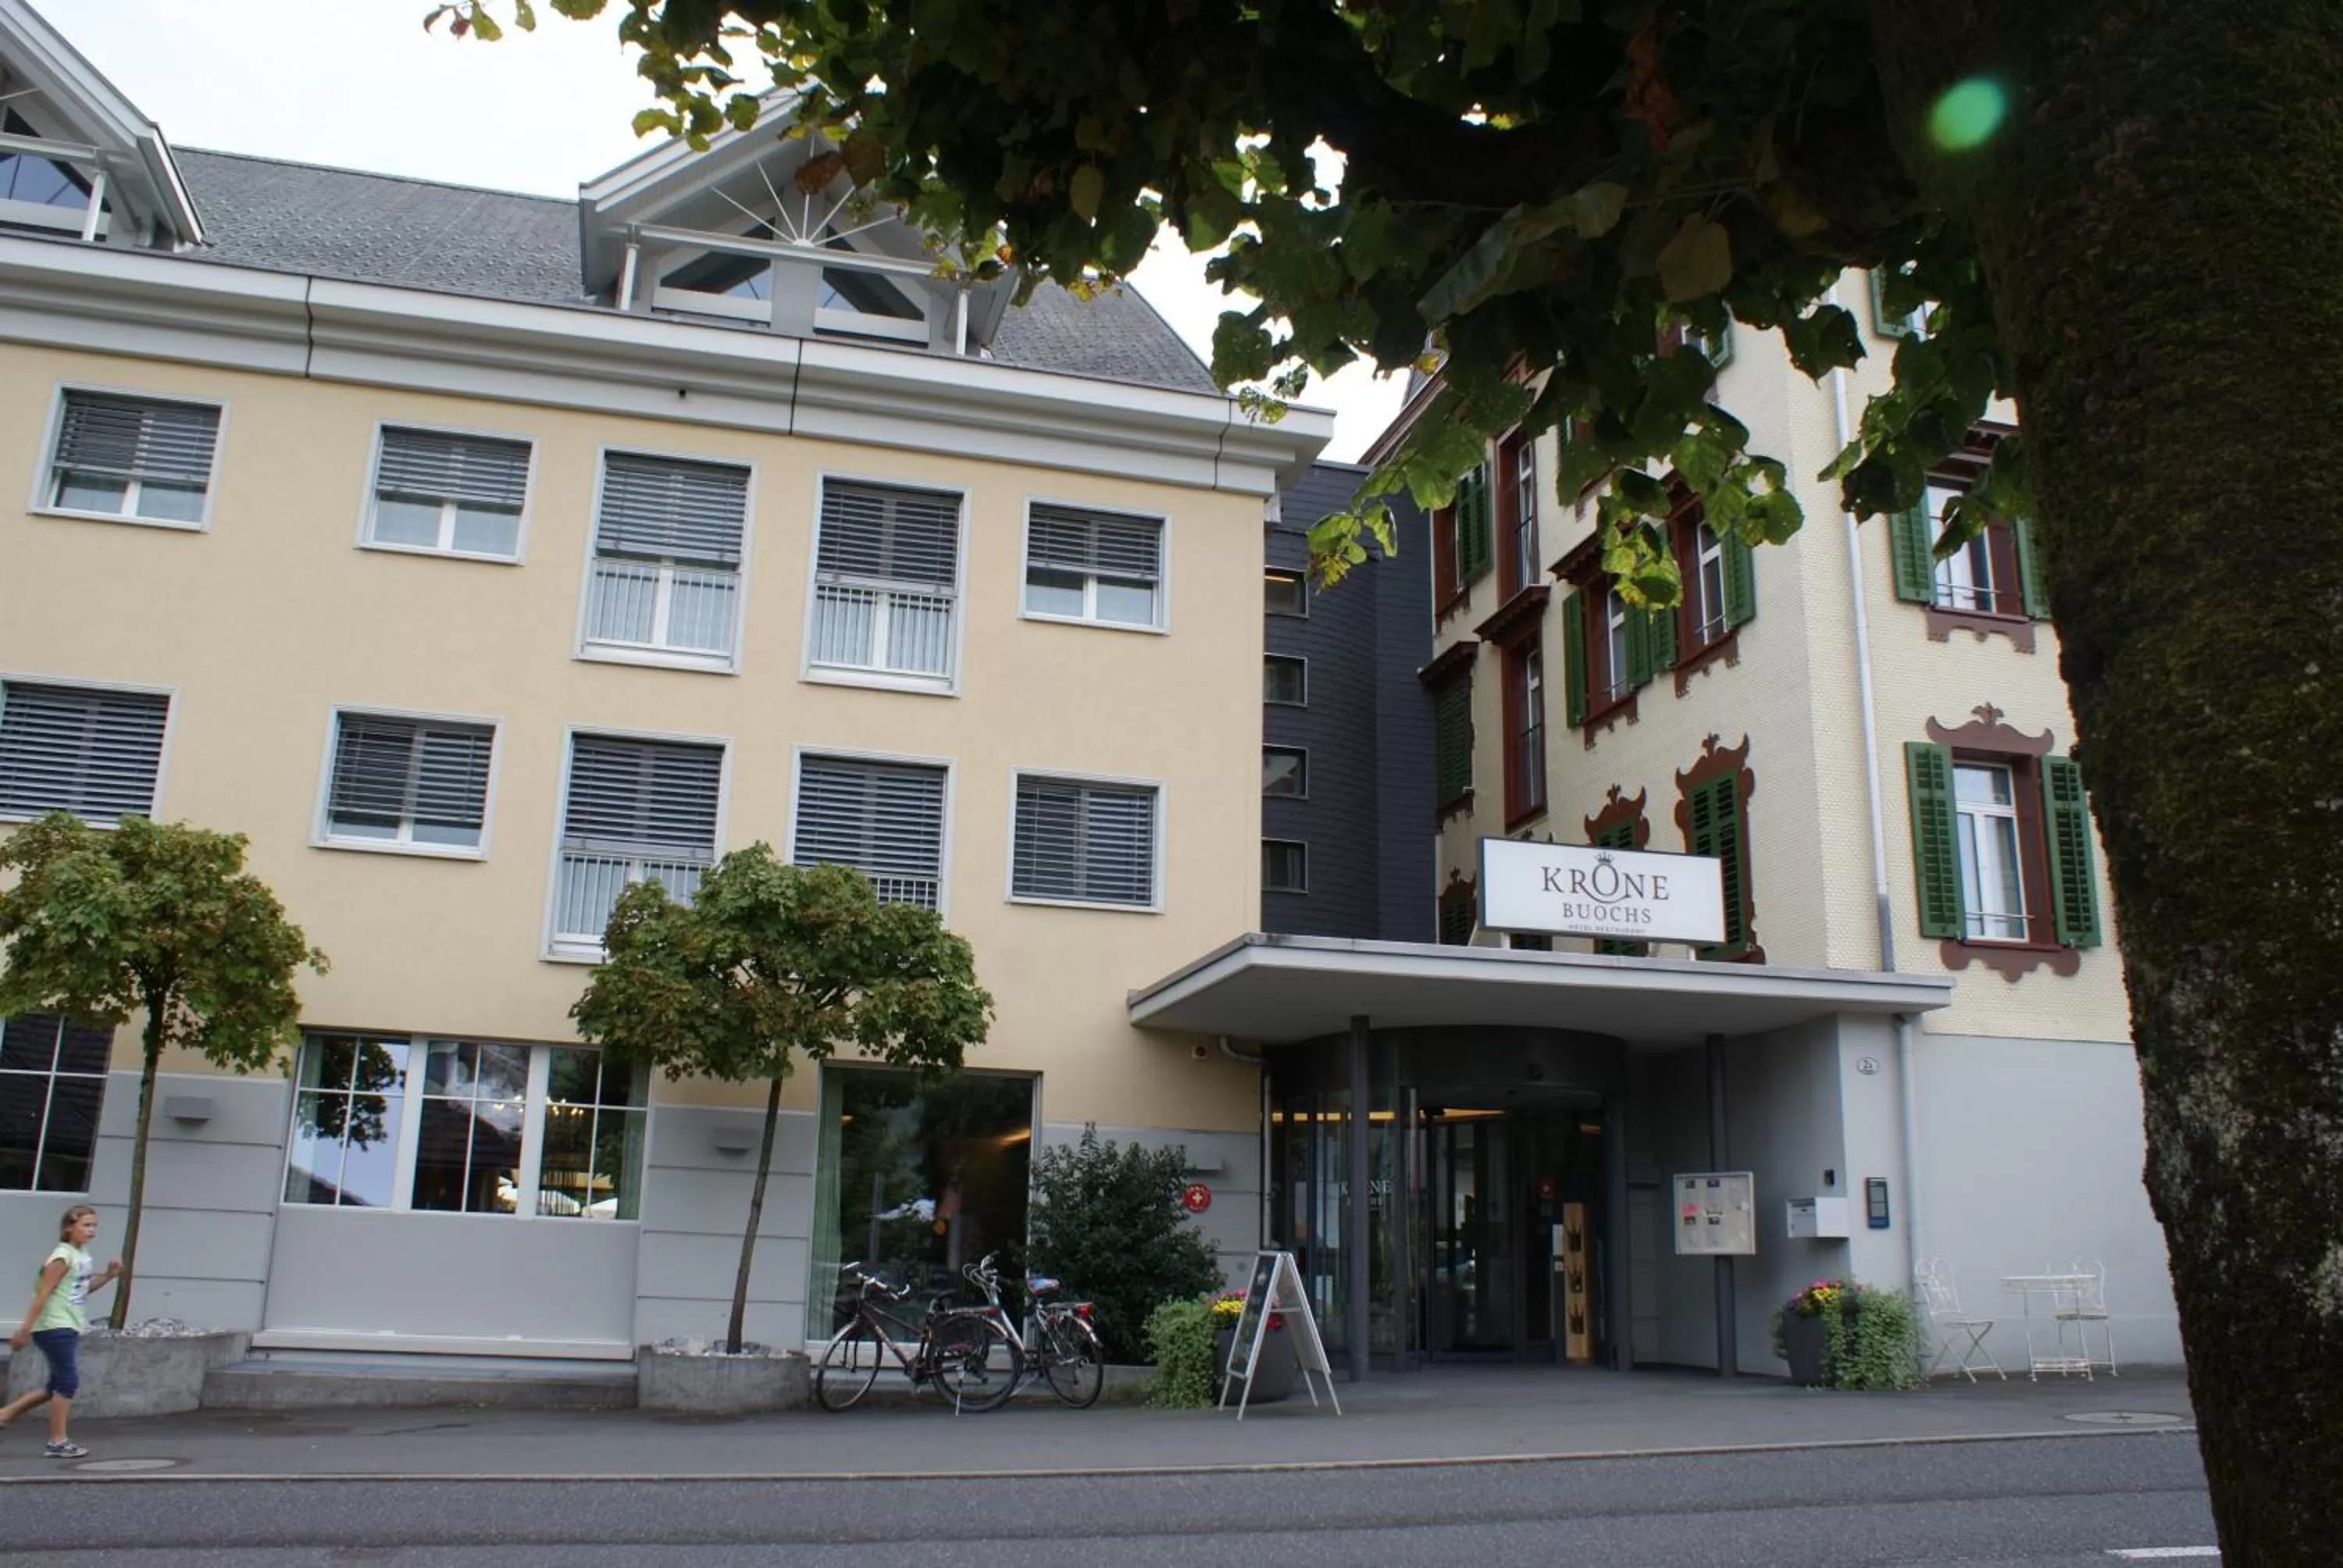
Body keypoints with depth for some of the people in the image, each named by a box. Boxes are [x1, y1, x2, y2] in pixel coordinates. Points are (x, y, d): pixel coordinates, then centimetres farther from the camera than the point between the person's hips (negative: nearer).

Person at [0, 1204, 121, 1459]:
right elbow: (42, 1294, -18)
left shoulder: (83, 1254, 11)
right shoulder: (63, 1257, -16)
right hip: (55, 1328, -9)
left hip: (69, 1328, 9)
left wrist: (108, 1276, 8)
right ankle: (58, 1441, -1)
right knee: (68, 1382, -8)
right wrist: (24, 1329, -19)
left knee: (59, 1385, 14)